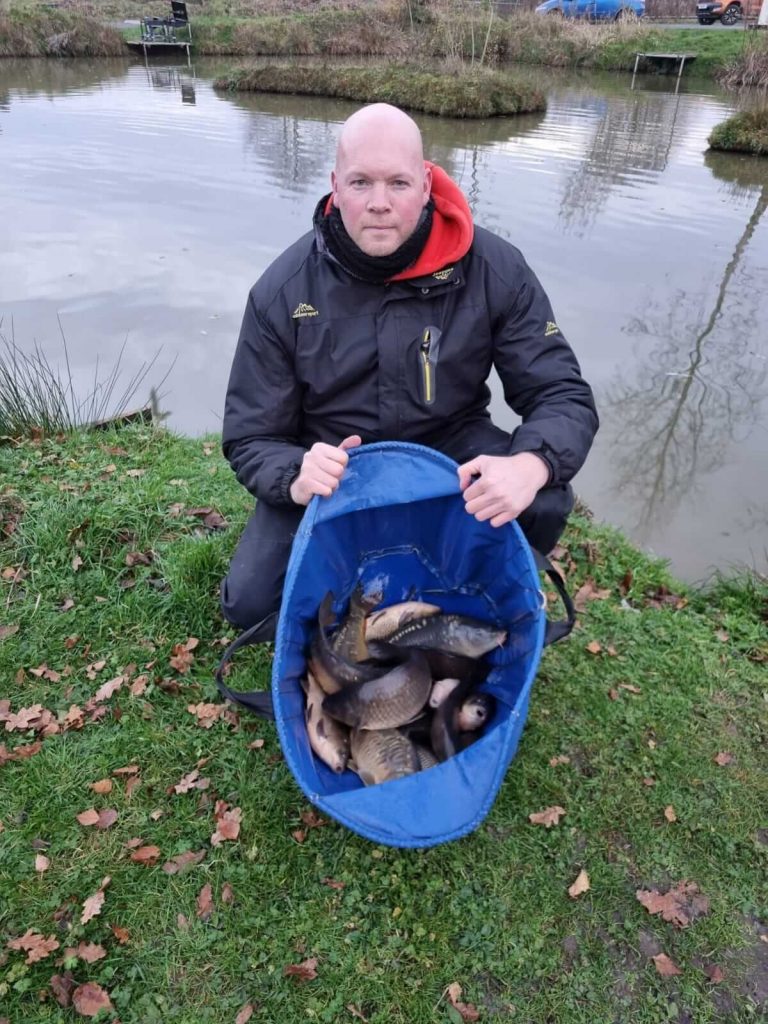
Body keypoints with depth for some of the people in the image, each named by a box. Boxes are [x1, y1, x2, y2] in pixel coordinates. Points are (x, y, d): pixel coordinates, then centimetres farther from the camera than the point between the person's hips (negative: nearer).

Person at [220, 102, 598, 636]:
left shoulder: (493, 268, -14)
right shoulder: (282, 292, -13)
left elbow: (563, 395, -12)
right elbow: (251, 439, -8)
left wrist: (529, 466, -37)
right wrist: (297, 478, -34)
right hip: (333, 465, 0)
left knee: (543, 503, -29)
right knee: (251, 601, -18)